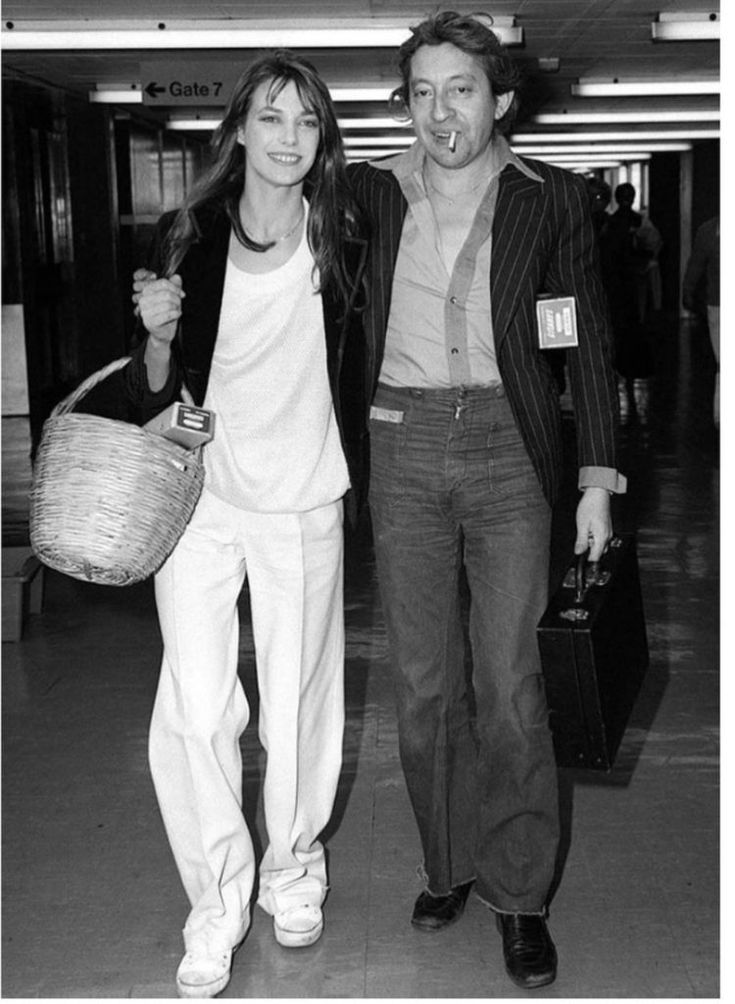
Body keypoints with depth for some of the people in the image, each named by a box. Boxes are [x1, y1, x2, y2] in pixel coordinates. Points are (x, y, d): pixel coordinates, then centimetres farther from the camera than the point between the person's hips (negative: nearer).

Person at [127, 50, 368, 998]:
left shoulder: (343, 241, -1)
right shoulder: (188, 238, -4)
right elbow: (152, 393, 0)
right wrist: (158, 335, -19)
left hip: (303, 501, 1)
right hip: (199, 493, 0)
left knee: (296, 699, 8)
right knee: (195, 706, -4)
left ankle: (293, 866, 33)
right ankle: (216, 898, 14)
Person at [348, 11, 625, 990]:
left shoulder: (553, 199, 1)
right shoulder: (369, 192, 4)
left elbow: (590, 342, 4)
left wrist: (598, 479, 0)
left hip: (509, 444, -2)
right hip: (403, 443, 2)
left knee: (511, 683, -3)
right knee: (423, 680, 7)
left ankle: (520, 894, 13)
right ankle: (450, 859, 26)